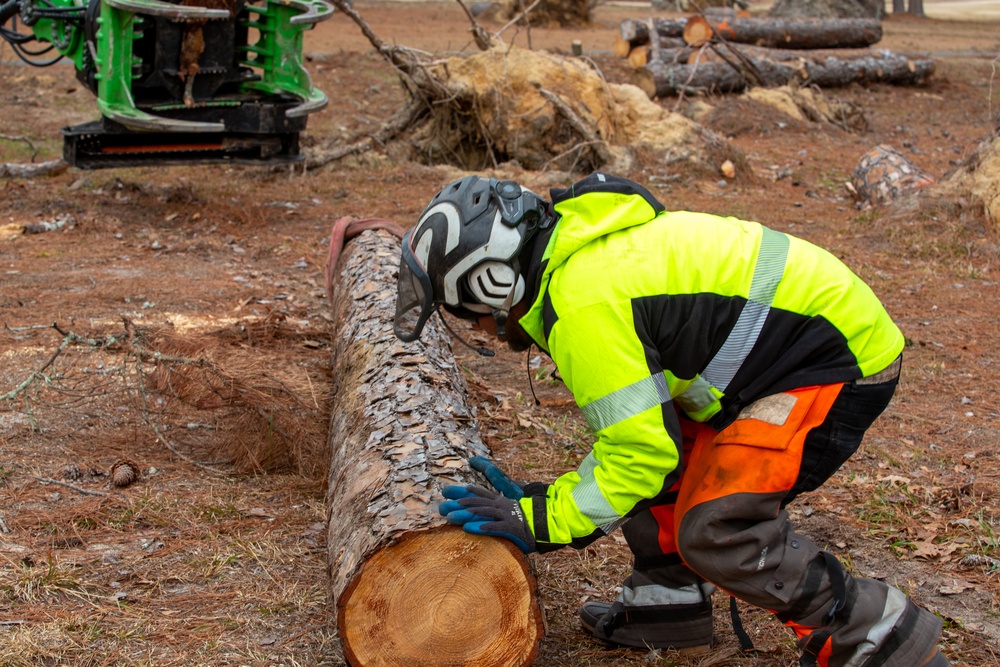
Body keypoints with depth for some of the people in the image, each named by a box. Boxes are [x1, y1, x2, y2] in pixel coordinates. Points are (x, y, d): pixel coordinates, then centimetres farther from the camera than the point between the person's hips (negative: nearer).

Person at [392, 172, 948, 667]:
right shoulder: (589, 250, 8)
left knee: (716, 529, -14)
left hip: (843, 358, -10)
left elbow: (642, 451, -21)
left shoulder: (583, 303, -23)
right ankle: (668, 602, 27)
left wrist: (542, 520, -13)